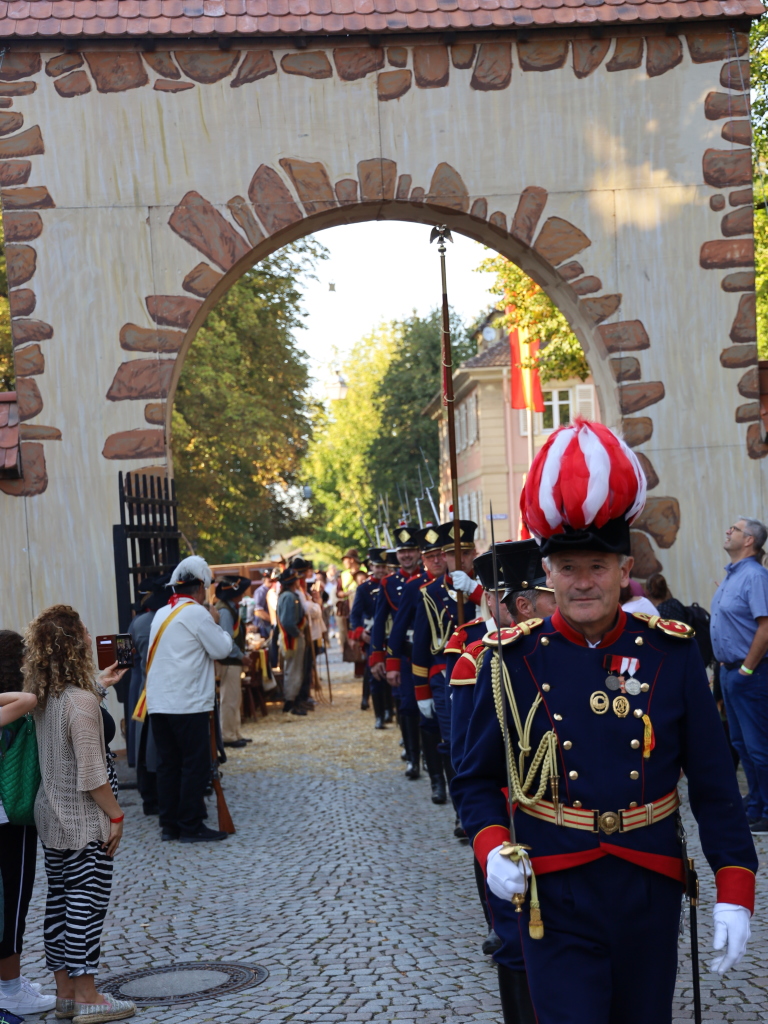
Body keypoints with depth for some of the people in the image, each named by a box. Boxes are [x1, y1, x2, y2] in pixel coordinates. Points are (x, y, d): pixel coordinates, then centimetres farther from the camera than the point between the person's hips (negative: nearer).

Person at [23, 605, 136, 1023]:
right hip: (85, 823, -8)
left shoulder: (41, 697, 2)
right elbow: (91, 775, -22)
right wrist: (115, 816, -14)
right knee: (86, 906, -1)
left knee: (59, 902, 13)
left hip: (50, 817, 8)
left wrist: (99, 685, 34)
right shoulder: (81, 703, -23)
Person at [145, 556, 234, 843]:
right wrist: (216, 623, 8)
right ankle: (190, 826, 0)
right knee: (196, 765, -1)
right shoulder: (197, 613, -9)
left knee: (167, 764, 10)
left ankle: (169, 825, 13)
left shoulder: (161, 614, 14)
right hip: (188, 703, -8)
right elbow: (221, 648, -8)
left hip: (157, 702, 8)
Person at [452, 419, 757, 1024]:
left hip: (652, 898, 2)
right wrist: (493, 848, -13)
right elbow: (477, 780, 5)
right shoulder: (512, 661, -5)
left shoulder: (672, 653, -2)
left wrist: (735, 892, -6)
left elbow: (715, 785, 0)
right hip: (557, 901, -2)